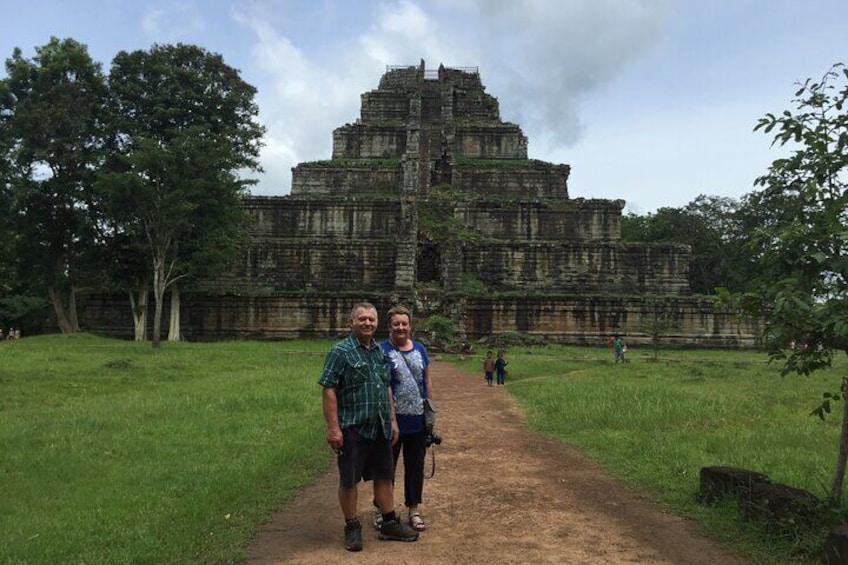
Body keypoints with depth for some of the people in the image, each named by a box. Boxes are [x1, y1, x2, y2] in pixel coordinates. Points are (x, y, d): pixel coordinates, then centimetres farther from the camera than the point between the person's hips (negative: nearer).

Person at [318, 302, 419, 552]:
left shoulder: (380, 351, 11)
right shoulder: (340, 351, -10)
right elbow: (329, 391, -14)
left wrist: (393, 420, 15)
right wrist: (333, 428, -19)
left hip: (380, 428, 6)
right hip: (353, 428, -6)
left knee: (384, 476, 13)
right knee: (349, 480, 5)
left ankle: (389, 523, 26)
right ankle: (352, 527, 21)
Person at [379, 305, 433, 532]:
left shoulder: (420, 349, 9)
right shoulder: (382, 350, -7)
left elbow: (427, 381, 14)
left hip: (418, 420, 5)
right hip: (393, 420, -4)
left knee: (415, 466, 13)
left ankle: (413, 510, 26)